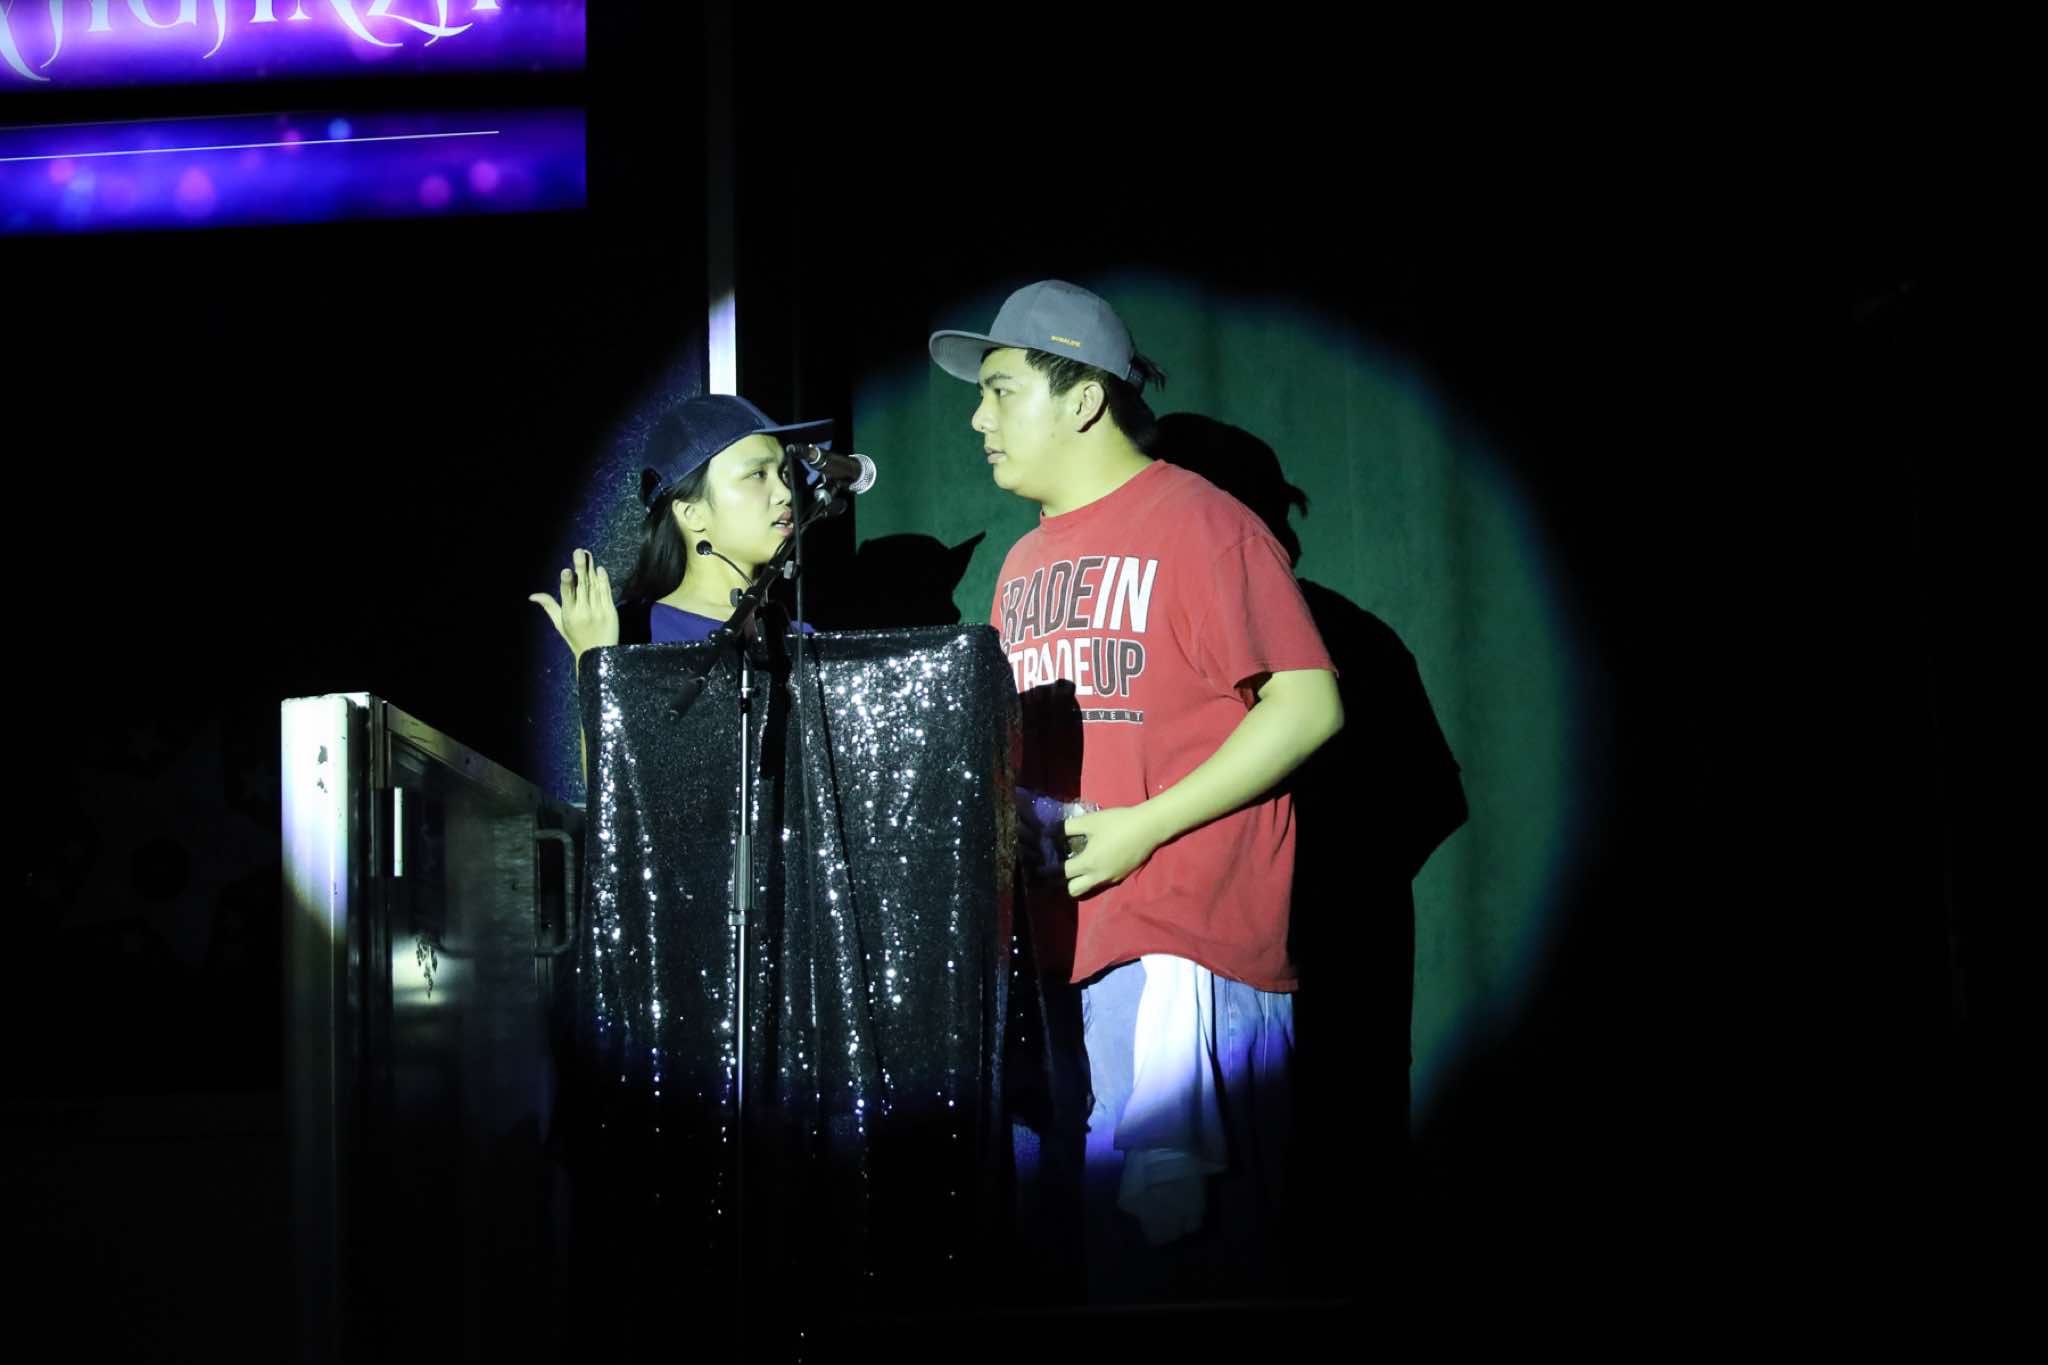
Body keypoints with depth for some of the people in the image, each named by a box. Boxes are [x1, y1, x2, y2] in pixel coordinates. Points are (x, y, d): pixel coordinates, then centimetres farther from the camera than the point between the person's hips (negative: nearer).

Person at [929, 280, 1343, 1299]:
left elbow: (1309, 704, -12)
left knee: (1166, 1236, -9)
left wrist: (1141, 828, -15)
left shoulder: (1197, 522, -5)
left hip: (1180, 947, -8)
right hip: (1053, 941, 8)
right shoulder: (1026, 563, 20)